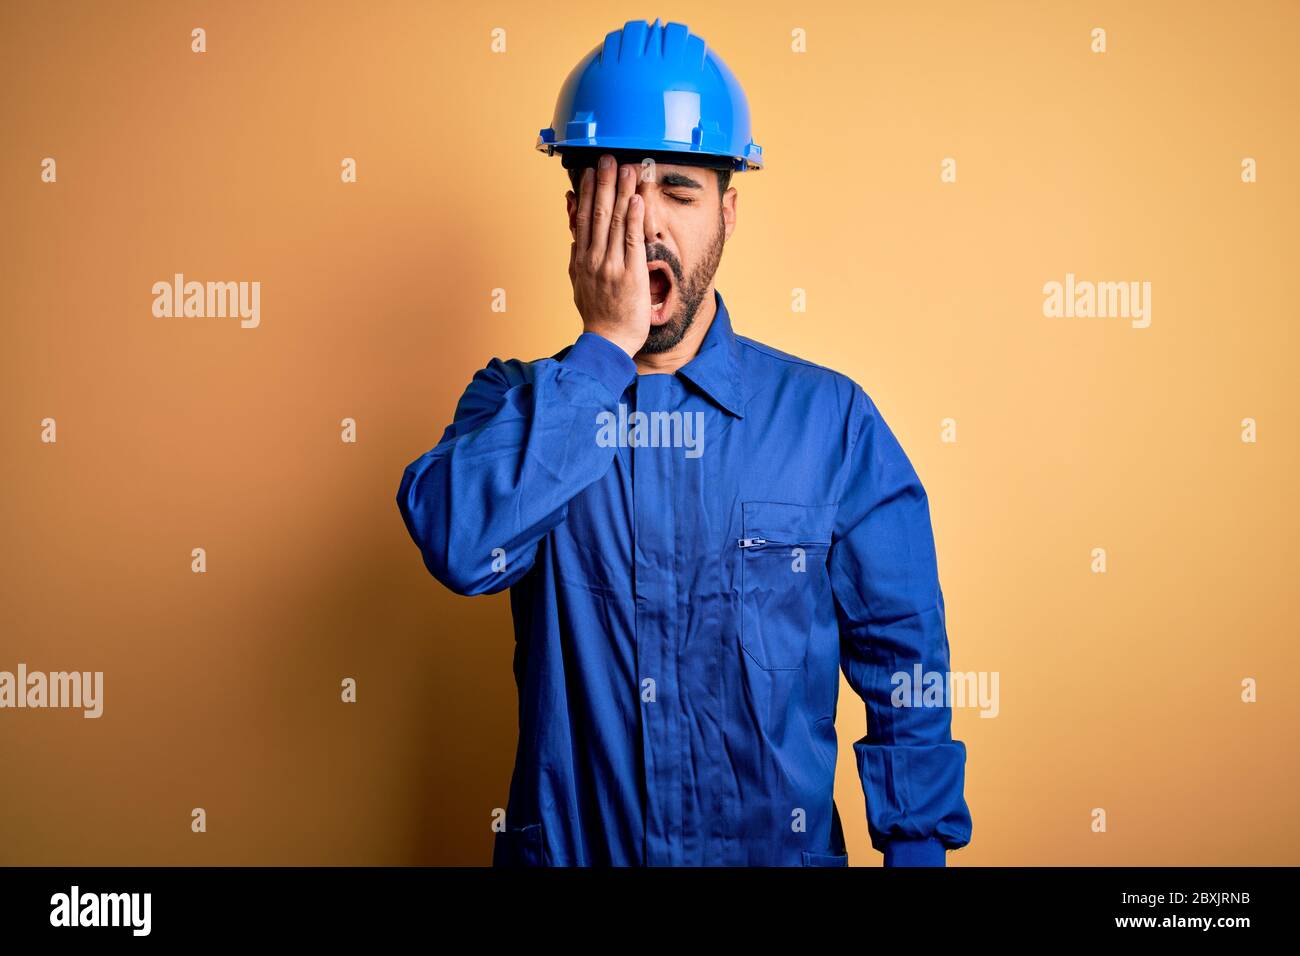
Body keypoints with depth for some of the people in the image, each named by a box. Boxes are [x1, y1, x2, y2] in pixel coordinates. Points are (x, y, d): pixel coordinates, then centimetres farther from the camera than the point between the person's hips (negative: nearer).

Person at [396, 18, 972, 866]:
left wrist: (917, 849, -8)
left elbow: (903, 664, -3)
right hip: (564, 844, 1)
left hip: (778, 845, 0)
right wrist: (606, 346, -22)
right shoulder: (516, 405, -4)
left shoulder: (830, 419, -7)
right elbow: (459, 545, -26)